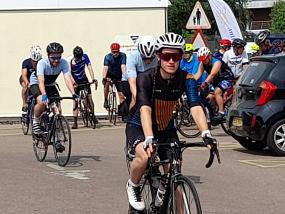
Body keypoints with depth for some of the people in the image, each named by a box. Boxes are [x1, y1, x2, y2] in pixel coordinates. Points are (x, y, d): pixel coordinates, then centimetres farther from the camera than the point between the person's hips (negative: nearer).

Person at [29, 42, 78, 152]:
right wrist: (44, 95, -60)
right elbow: (41, 81, -44)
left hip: (50, 85, 3)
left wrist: (73, 94, -48)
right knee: (42, 102, -34)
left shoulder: (64, 63, -25)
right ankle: (36, 122, -5)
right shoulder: (42, 63, -33)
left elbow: (68, 79, -33)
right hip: (36, 83, -3)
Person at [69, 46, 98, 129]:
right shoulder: (70, 60, -24)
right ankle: (75, 122, -10)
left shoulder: (85, 56, -17)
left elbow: (89, 67, -22)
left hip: (84, 80, 2)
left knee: (89, 97, -9)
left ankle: (93, 115, 10)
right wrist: (74, 83, -43)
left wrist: (93, 79, -34)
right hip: (75, 81, -2)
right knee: (75, 100, -10)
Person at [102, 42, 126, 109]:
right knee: (106, 83, -31)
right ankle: (105, 100, -15)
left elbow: (123, 67, -32)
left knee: (121, 95, -7)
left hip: (118, 76, 1)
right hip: (110, 74, 0)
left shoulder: (123, 55, -21)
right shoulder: (108, 57, -21)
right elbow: (105, 68, -33)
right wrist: (104, 78, -48)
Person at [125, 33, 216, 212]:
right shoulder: (146, 78, -26)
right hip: (139, 127, -3)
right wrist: (149, 139, -54)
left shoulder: (185, 79, -17)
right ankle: (133, 186, -2)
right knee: (144, 156, -33)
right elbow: (145, 110, -39)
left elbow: (196, 108, -27)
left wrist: (206, 134, -44)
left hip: (166, 128, 3)